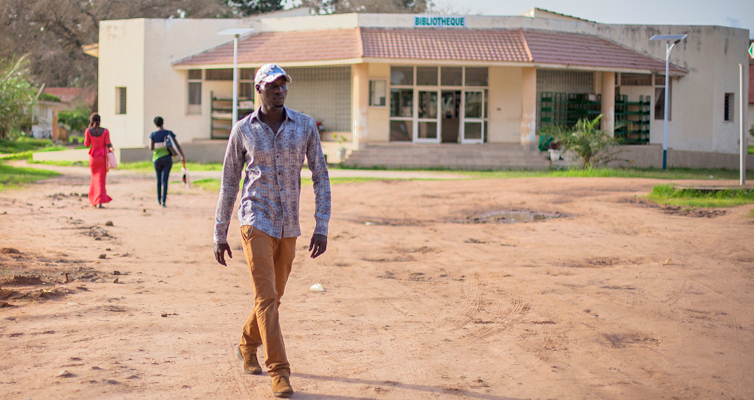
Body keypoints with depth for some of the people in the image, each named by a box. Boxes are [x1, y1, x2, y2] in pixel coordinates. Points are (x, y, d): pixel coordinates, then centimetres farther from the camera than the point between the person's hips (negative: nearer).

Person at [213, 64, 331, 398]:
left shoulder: (305, 126, -1)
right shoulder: (242, 130, -4)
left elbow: (321, 177, 0)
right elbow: (229, 184, 4)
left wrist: (322, 228, -9)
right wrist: (220, 236, 5)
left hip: (288, 226, 3)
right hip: (256, 222, -3)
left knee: (273, 296, 17)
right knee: (266, 298, -12)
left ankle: (247, 346, 42)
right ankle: (279, 373, -6)